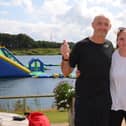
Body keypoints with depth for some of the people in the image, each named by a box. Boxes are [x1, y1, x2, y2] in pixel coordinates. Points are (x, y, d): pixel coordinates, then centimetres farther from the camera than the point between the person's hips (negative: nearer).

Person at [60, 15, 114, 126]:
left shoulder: (110, 46, 3)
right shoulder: (81, 46, -8)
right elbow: (66, 72, -5)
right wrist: (65, 57, -22)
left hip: (106, 100, 4)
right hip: (84, 101, -3)